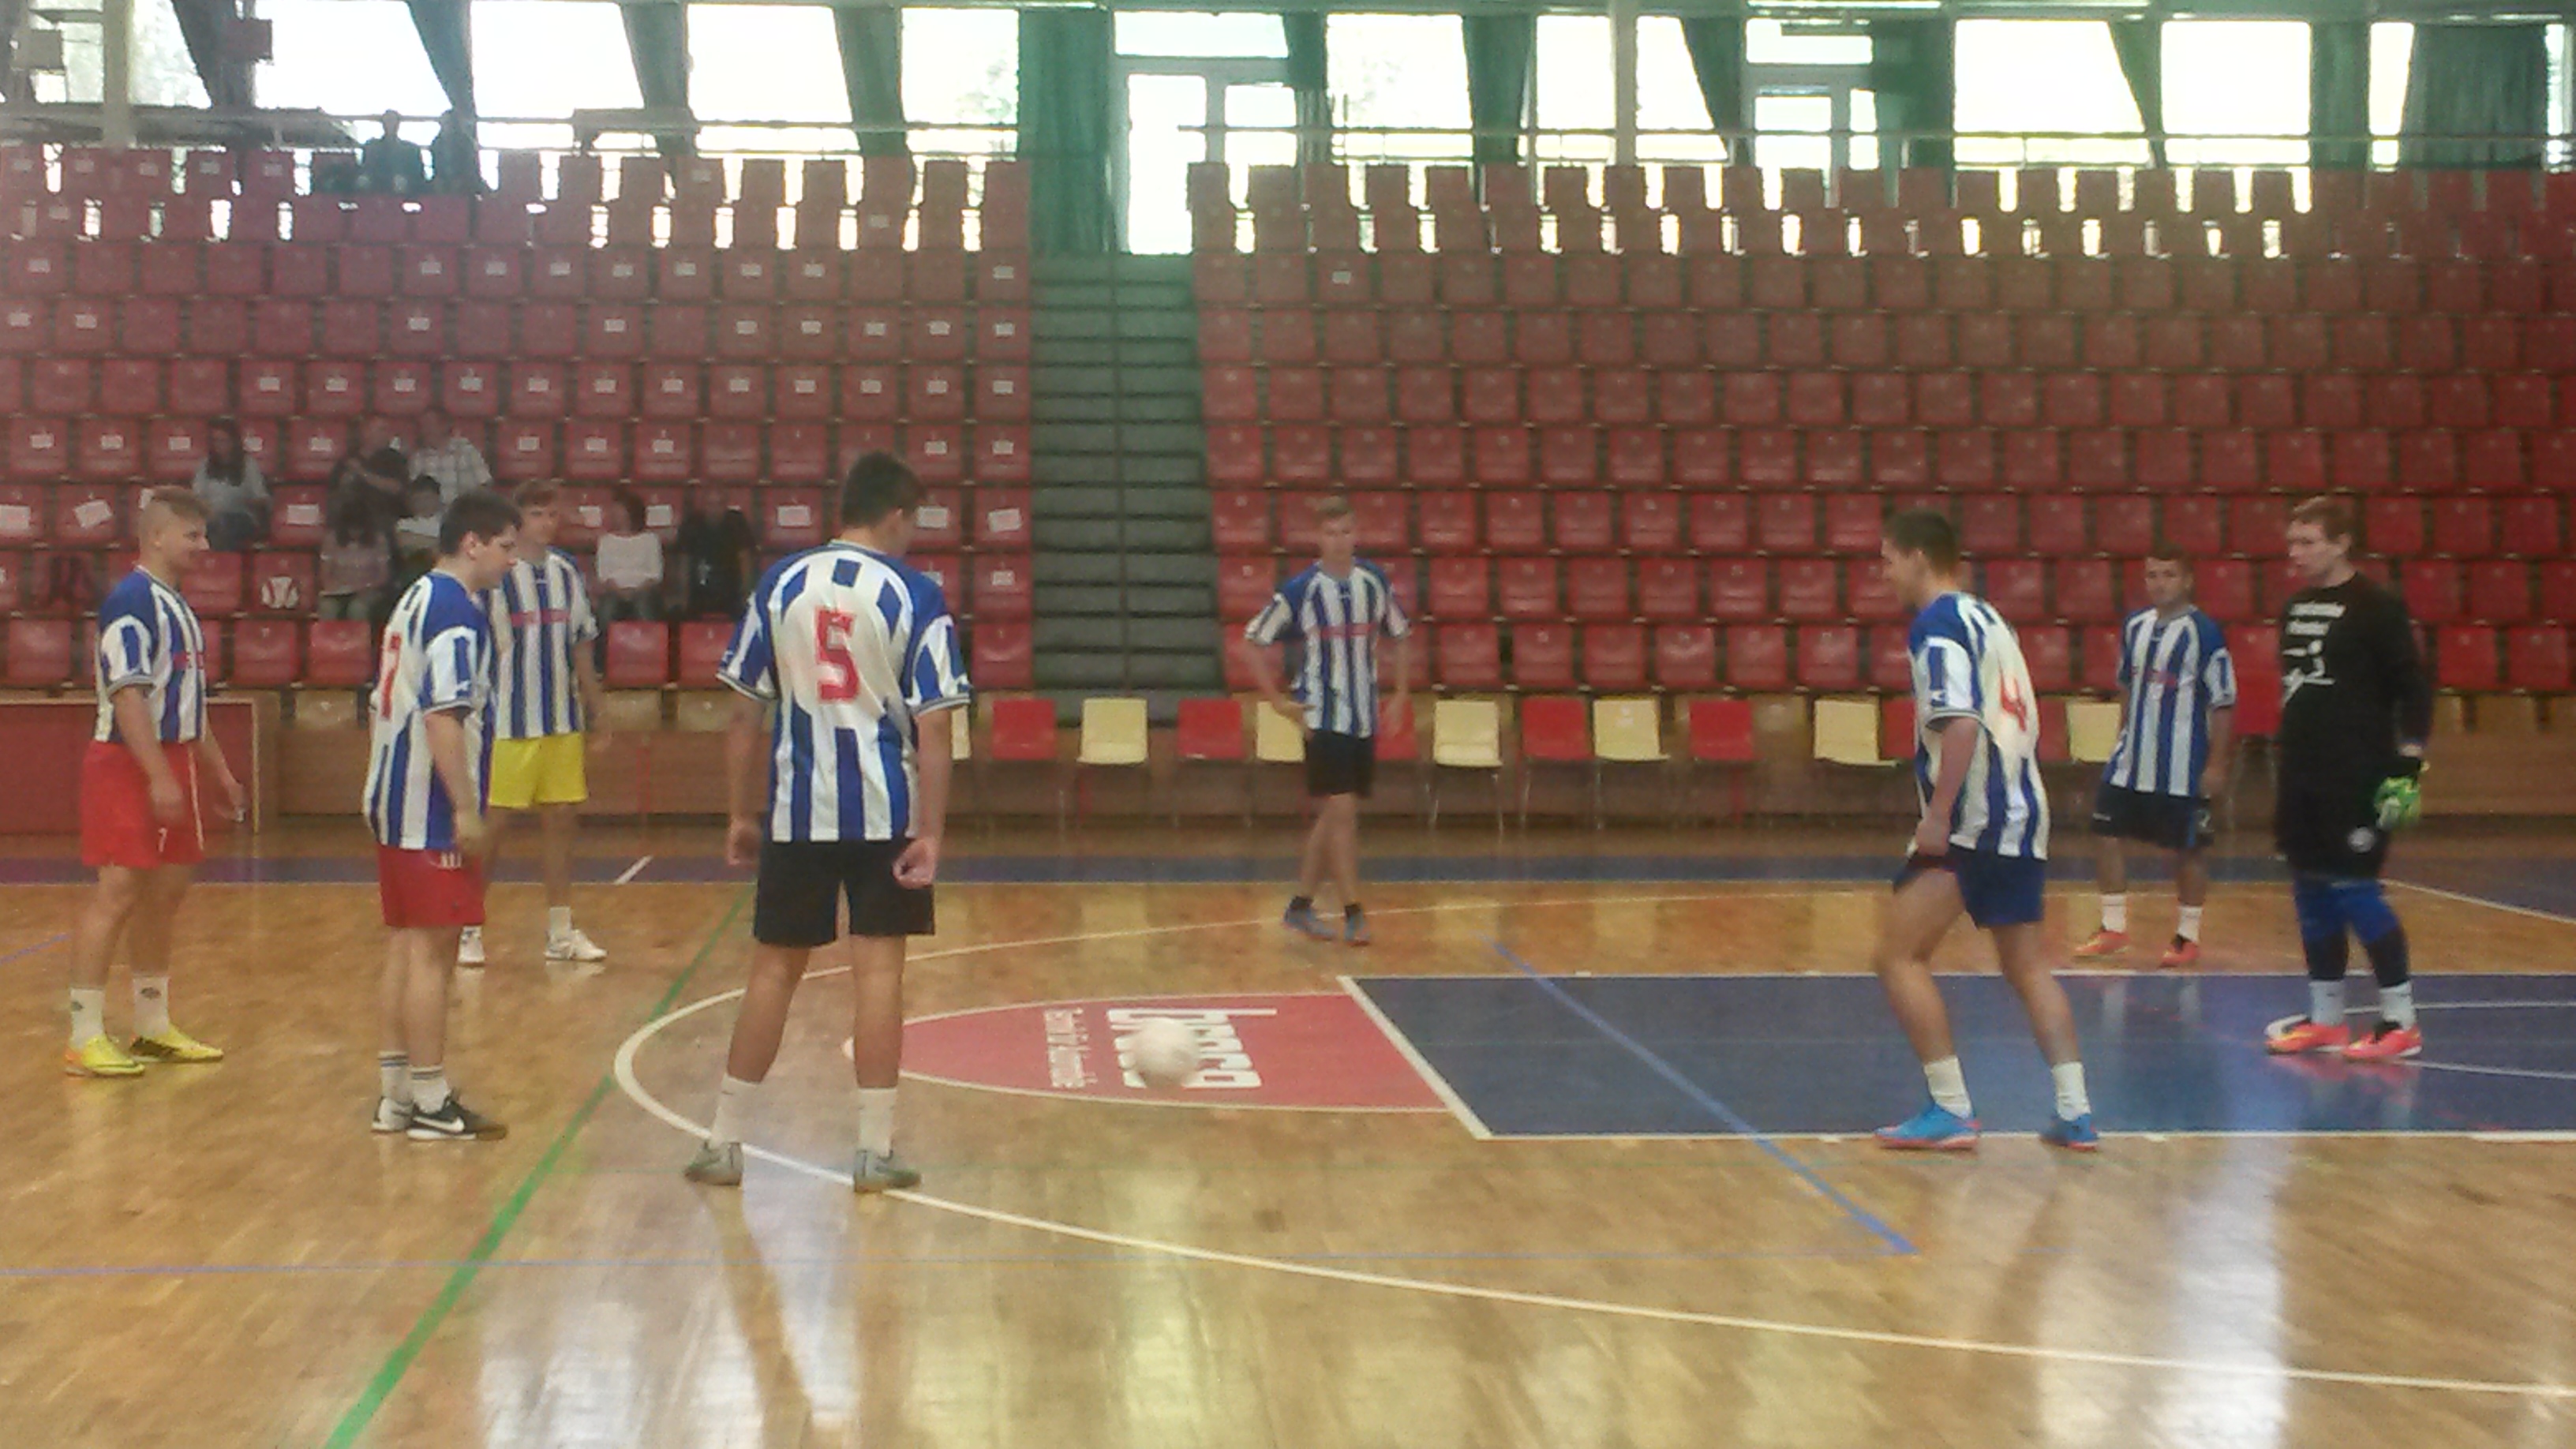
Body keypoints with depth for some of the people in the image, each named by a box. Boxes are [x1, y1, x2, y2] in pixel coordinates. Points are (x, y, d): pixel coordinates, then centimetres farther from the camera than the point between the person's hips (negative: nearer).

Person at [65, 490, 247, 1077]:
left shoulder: (175, 604, 16)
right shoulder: (131, 600, -14)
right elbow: (127, 695, -21)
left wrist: (219, 771, 23)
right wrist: (159, 777, -25)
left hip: (174, 761, 10)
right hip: (129, 765, -10)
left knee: (164, 892, 13)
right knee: (118, 891, -10)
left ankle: (153, 1028, 22)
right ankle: (85, 1039, -6)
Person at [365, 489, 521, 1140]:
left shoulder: (415, 599, 16)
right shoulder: (457, 610, -14)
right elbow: (442, 718, -22)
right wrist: (466, 810, -20)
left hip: (393, 802, 10)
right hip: (432, 811, -10)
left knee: (405, 947, 12)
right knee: (432, 953, -5)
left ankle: (394, 1094, 17)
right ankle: (431, 1104, -1)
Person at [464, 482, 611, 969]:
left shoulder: (567, 571, 9)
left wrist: (597, 709, 16)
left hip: (563, 723, 5)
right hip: (507, 724, -5)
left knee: (561, 819, 8)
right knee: (491, 823, -1)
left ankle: (561, 931, 16)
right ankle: (468, 929, 11)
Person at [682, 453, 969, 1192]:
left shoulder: (780, 584, 3)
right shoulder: (914, 594, -5)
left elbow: (745, 713, 5)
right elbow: (934, 727, -10)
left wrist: (743, 813, 12)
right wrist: (931, 833, -7)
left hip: (796, 810, 3)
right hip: (885, 811, -2)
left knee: (774, 970, 11)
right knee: (879, 971, 3)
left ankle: (723, 1142, 17)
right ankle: (875, 1150, 7)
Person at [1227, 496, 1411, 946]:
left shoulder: (1375, 581, 2)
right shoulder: (1300, 590, -10)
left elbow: (1402, 636, 17)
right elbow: (1250, 643, -4)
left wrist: (1401, 693, 9)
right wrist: (1278, 700, -7)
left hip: (1365, 719, 5)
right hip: (1323, 718, -5)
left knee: (1332, 816, 10)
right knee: (1342, 811, -10)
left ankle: (1301, 905, 21)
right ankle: (1353, 914, -5)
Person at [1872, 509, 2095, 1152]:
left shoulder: (1938, 624, -9)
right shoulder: (1987, 618, 19)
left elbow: (1962, 724, -22)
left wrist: (1938, 816, -20)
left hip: (1971, 819, -9)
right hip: (2023, 816, 9)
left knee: (1899, 955, -3)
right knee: (2027, 967, 15)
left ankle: (1950, 1111, -6)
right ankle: (2075, 1112, 11)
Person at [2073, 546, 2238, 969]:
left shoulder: (2204, 633, -11)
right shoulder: (2135, 626, 7)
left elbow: (2223, 703, -10)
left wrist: (2216, 763, -12)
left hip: (2182, 768, -6)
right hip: (2132, 759, 6)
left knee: (2188, 850, 4)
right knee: (2107, 836, 4)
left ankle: (2188, 937, 16)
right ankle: (2113, 929, 16)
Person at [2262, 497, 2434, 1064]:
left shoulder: (2376, 608, -9)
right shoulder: (2295, 607, 12)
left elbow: (2415, 690, -10)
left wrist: (2408, 767, -16)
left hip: (2357, 781, -7)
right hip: (2302, 777, 8)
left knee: (2355, 890, -7)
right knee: (2312, 893, 10)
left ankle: (2401, 1022, 4)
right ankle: (2325, 1020, 19)